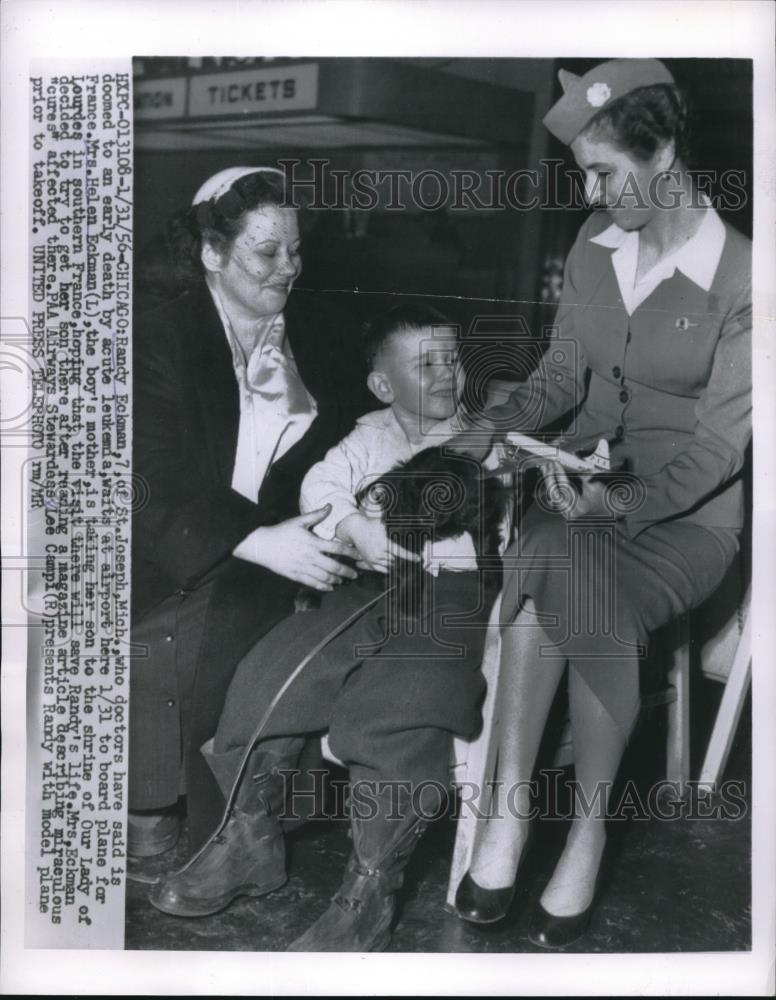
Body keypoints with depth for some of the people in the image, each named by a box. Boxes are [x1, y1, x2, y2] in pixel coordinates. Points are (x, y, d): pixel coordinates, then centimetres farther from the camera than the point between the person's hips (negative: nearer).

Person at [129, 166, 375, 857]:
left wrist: (300, 406, -13)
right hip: (182, 562, -2)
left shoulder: (322, 334, 8)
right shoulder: (158, 344, -4)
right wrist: (260, 542, -27)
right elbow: (159, 488, -15)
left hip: (281, 554, 2)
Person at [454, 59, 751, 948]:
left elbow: (717, 447, -14)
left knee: (578, 588, -34)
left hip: (685, 514, -4)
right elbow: (565, 372, 9)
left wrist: (624, 504, -29)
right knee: (558, 568, -32)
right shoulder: (595, 243, 4)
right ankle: (510, 805, -26)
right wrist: (500, 424, -11)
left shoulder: (739, 278, -12)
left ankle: (587, 827, -19)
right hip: (583, 484, 4)